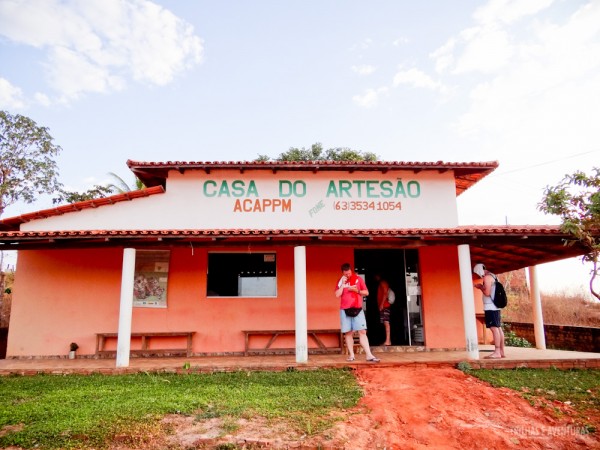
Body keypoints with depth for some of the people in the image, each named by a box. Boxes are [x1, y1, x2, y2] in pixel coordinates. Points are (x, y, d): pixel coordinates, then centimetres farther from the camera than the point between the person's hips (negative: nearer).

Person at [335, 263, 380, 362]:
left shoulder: (358, 279, 6)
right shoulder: (340, 281, 6)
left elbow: (366, 292, 7)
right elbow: (337, 295, -6)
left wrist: (357, 290, -9)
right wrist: (343, 284, -12)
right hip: (345, 310, 0)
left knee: (362, 332, -7)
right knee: (348, 333, 2)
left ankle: (369, 355, -9)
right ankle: (351, 355, 9)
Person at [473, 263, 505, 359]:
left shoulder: (487, 277, -11)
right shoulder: (491, 276, 19)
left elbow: (487, 293, -17)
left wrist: (480, 287, -2)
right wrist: (482, 287, 15)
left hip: (490, 307, -10)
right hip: (494, 306, 10)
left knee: (494, 328, -12)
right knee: (498, 328, 9)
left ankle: (497, 352, -15)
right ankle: (501, 351, 11)